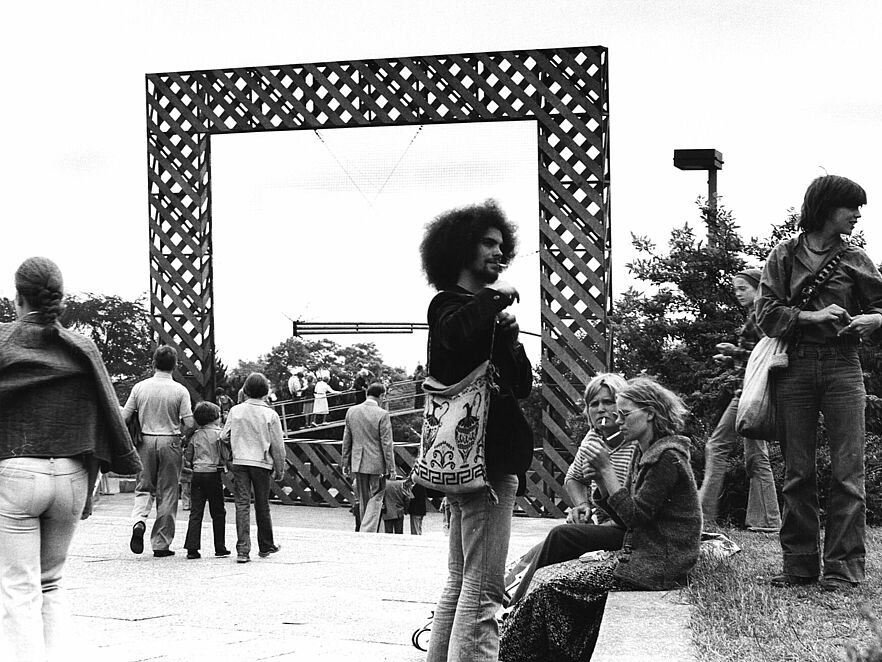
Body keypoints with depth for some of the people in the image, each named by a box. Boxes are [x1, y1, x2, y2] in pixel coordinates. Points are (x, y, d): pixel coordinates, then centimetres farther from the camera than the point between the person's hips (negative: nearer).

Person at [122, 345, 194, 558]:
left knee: (144, 488, 15)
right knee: (167, 494, 6)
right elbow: (189, 423, -9)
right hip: (169, 443, -2)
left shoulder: (140, 387, 0)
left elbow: (123, 417, 0)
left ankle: (139, 521, -14)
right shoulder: (180, 391, -6)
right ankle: (161, 544, 8)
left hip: (146, 441, 2)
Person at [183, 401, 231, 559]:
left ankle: (192, 548, -4)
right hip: (213, 474, -4)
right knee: (218, 512, 6)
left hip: (197, 475, 4)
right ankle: (220, 548, 9)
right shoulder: (218, 433, -5)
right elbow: (226, 456, -8)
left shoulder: (195, 436, 8)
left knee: (196, 512, 3)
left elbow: (187, 458, 10)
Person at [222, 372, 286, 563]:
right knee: (262, 506, 12)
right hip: (262, 464, -1)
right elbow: (278, 445, -1)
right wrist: (280, 469, 9)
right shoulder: (270, 415, -4)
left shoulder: (236, 411, 1)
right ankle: (265, 546, 26)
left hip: (240, 462, 1)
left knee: (242, 504, -1)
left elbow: (224, 437, 7)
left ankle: (242, 550, -10)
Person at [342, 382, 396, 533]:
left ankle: (365, 533, 22)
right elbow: (387, 444, -12)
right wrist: (391, 468, -6)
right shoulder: (382, 415, -13)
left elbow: (346, 440, 8)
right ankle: (368, 532, -8)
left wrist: (346, 464, 15)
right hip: (376, 463, -5)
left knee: (363, 500, 15)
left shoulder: (352, 411, 2)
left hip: (358, 463, 5)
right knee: (376, 497, 3)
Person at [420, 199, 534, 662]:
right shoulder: (448, 304, -7)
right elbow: (456, 333, -35)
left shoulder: (480, 308, 23)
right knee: (483, 588, -13)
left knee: (460, 581, 16)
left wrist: (508, 335, 1)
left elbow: (522, 385, 17)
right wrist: (495, 297, -21)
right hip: (485, 457, -11)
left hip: (463, 461, 11)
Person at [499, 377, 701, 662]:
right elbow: (623, 518, 15)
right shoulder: (650, 455, 17)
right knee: (548, 577, 0)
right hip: (640, 558, 10)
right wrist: (599, 475, 3)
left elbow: (634, 517, -20)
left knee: (552, 585, -13)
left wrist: (607, 469, -14)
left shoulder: (667, 458, -15)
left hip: (655, 569, -10)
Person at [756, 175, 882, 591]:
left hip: (842, 367, 0)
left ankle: (844, 566, -5)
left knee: (847, 470, -7)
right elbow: (766, 313, 0)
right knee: (797, 472, 4)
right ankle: (800, 564, 10)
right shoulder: (784, 256, 6)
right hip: (795, 366, 0)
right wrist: (812, 316, -13)